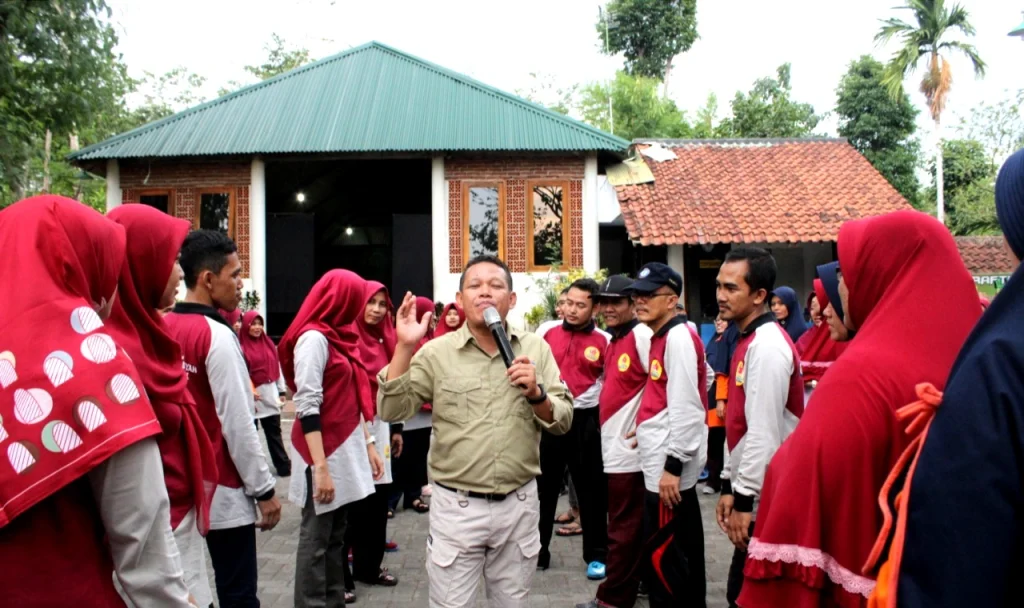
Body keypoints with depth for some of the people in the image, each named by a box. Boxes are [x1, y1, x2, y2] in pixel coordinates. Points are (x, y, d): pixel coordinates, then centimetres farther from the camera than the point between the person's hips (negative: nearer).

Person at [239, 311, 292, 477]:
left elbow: (277, 368, 13)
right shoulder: (241, 346, -8)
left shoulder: (269, 344, 11)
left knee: (274, 432, 11)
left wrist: (282, 391, 12)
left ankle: (283, 466, 15)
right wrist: (248, 391, -21)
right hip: (250, 398, -5)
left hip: (270, 396, 5)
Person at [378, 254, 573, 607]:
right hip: (456, 507, -2)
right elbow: (391, 412, -9)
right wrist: (405, 346, -18)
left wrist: (536, 394, -19)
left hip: (519, 504, 2)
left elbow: (564, 422, 1)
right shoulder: (436, 352, -4)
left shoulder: (536, 349, 1)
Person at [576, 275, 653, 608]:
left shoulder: (641, 335, -15)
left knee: (623, 528, 2)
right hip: (614, 446, 10)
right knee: (627, 524, 19)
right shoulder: (614, 341, 14)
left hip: (628, 447, -9)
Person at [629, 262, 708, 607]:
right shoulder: (660, 337, 14)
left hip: (668, 466, -10)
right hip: (661, 462, 10)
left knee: (661, 553, -2)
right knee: (681, 550, 17)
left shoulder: (679, 337, -15)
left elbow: (685, 407, -21)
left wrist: (672, 465, -21)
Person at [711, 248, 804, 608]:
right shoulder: (749, 341, 12)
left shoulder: (767, 346, -18)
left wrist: (744, 499, -18)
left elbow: (764, 432, -22)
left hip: (764, 500, -9)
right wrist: (729, 486, 16)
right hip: (750, 491, 9)